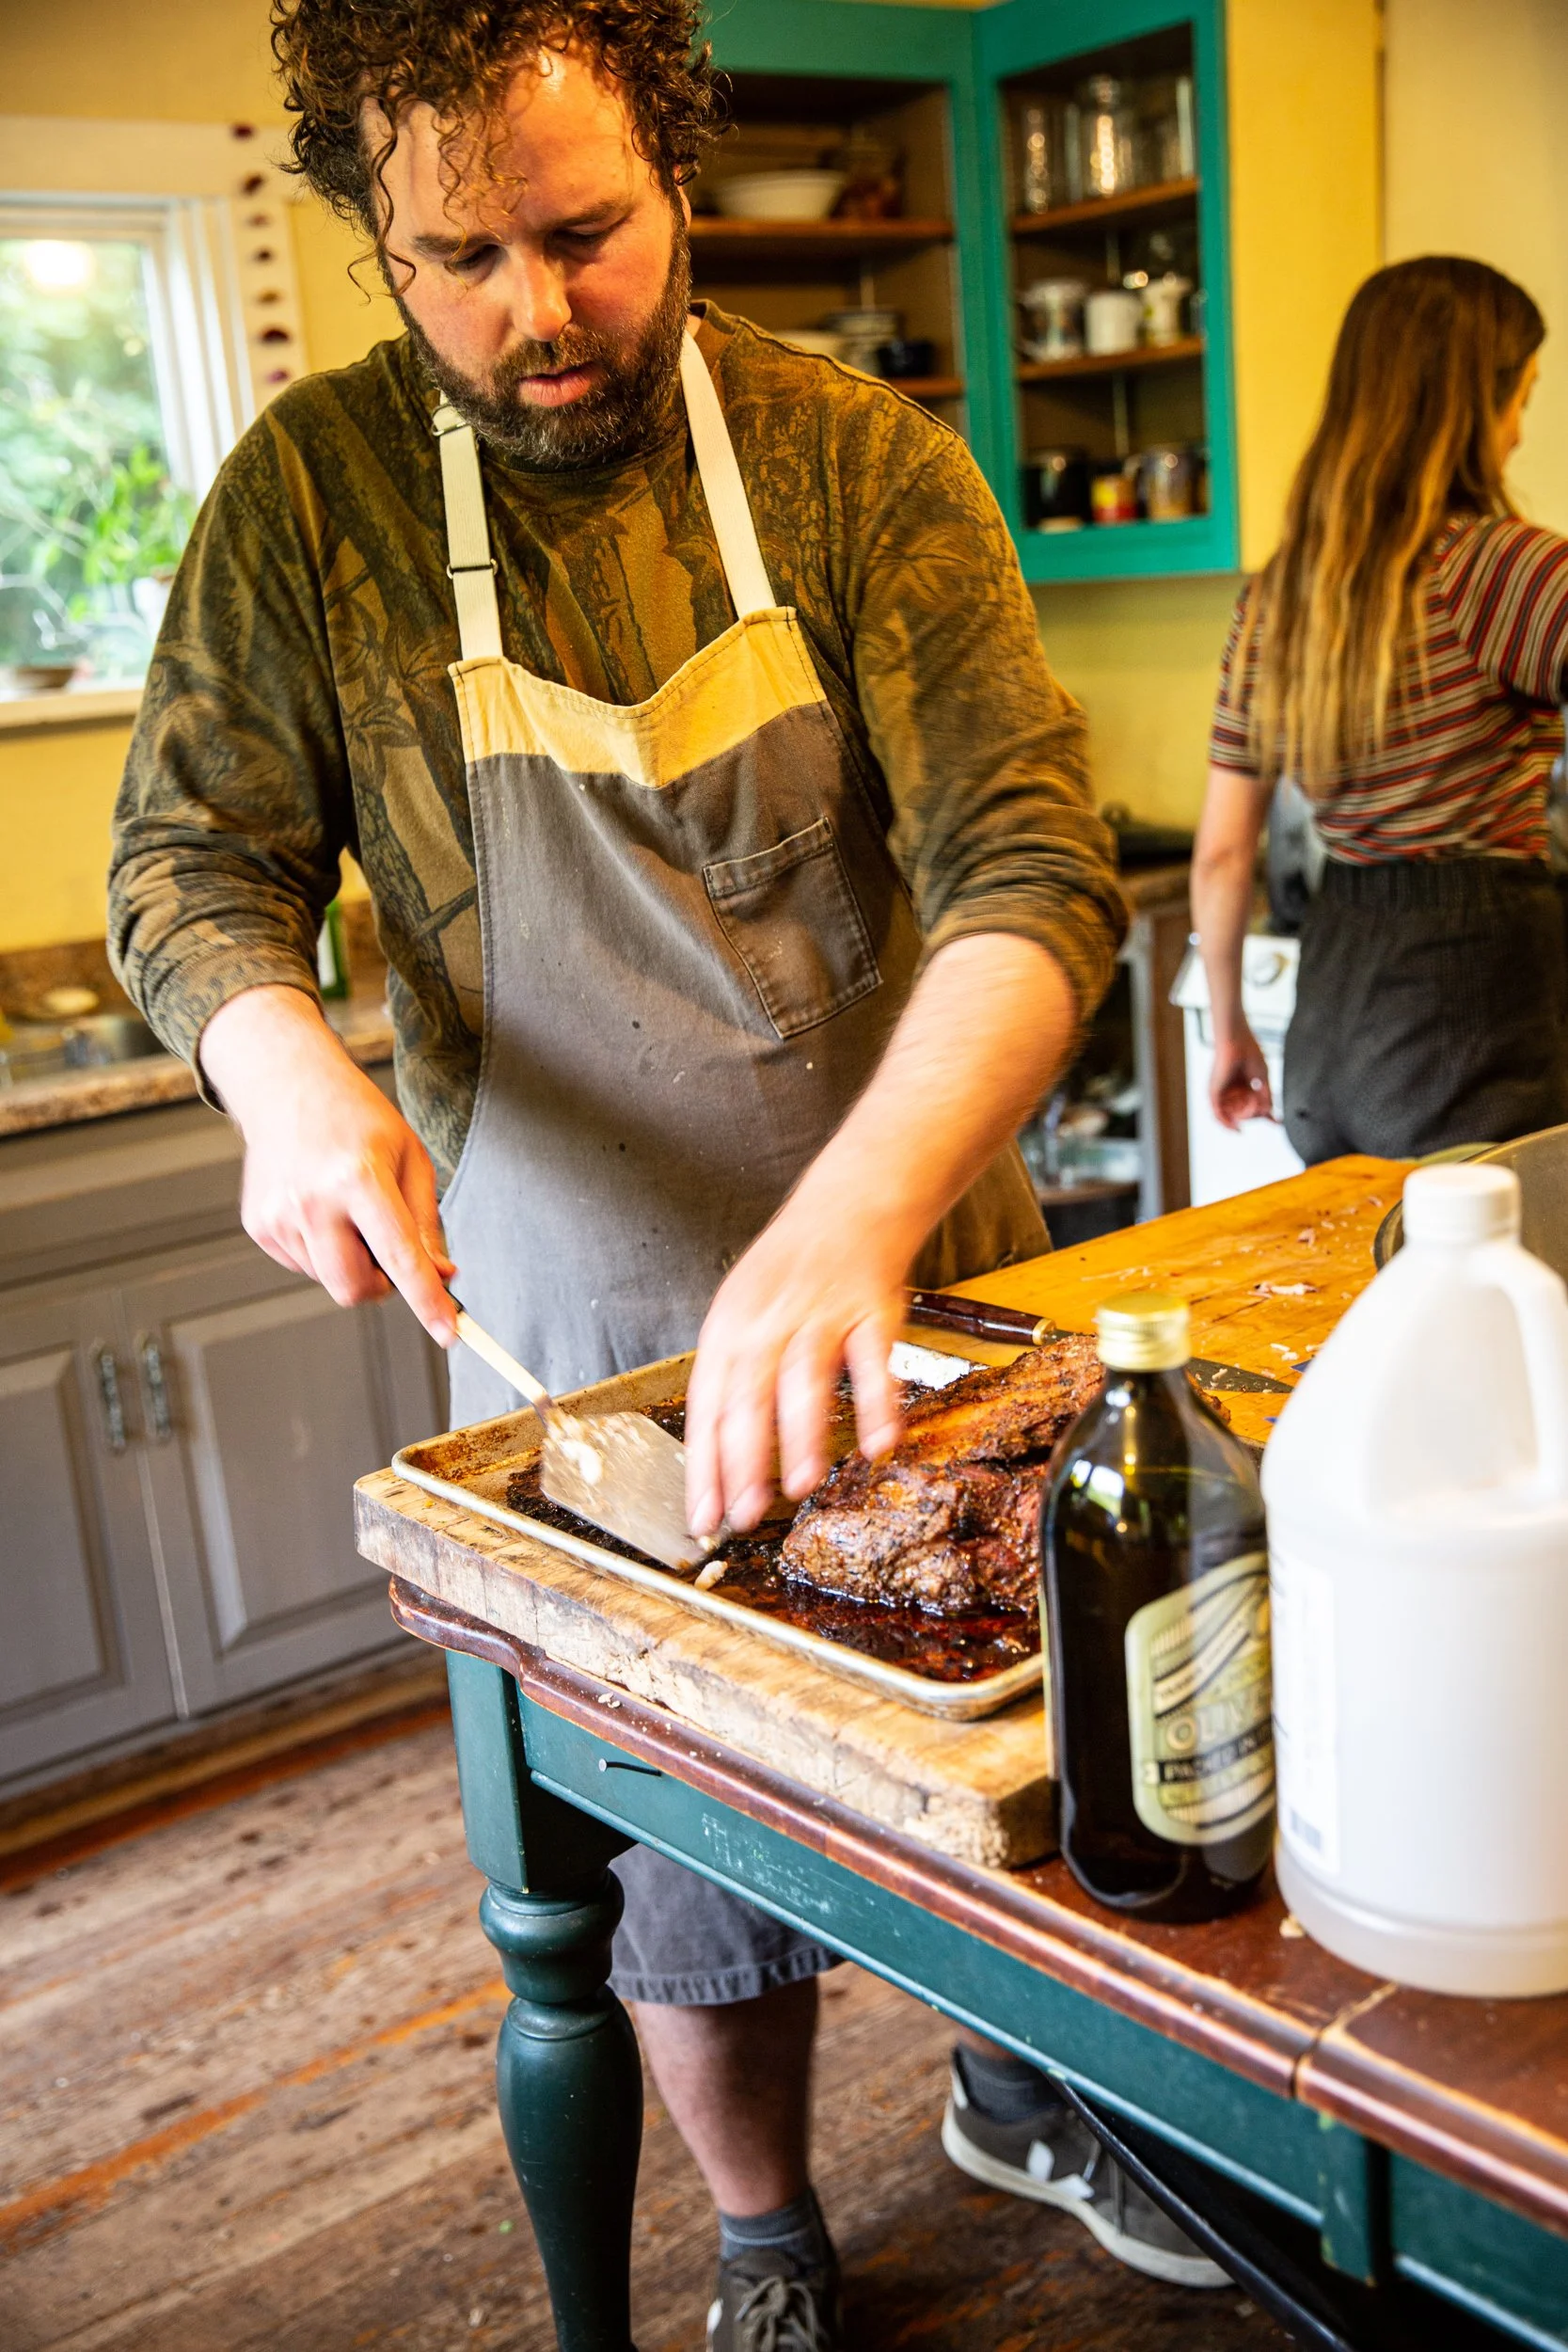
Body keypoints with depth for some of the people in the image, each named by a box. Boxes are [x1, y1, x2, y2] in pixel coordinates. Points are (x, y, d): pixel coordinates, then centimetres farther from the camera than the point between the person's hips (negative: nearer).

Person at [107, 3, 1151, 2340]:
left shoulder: (863, 463, -10)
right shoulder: (313, 497, -6)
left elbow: (1031, 873, -19)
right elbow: (191, 862, 0)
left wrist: (859, 1209, -36)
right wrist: (287, 1067, -24)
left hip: (917, 1283, 0)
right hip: (579, 1344, 0)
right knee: (686, 1871, 14)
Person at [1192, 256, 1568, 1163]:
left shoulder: (1275, 595, 8)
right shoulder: (1493, 564, -12)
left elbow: (1221, 855, 10)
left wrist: (1229, 1032, 20)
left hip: (1332, 991, 7)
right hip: (1472, 983, -7)